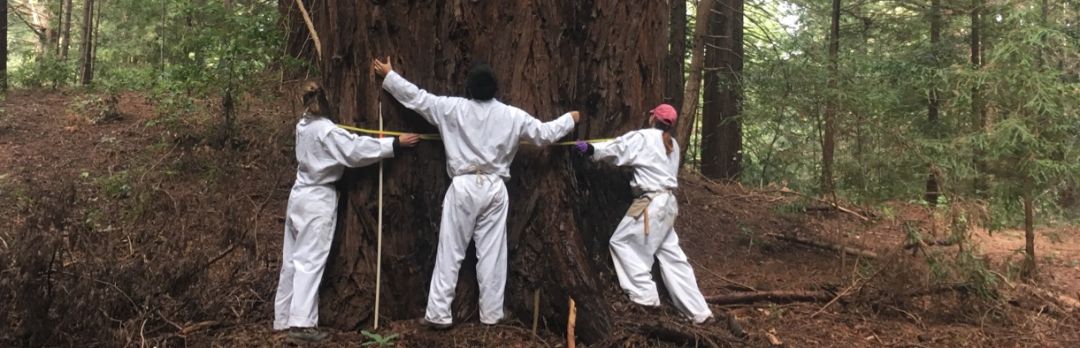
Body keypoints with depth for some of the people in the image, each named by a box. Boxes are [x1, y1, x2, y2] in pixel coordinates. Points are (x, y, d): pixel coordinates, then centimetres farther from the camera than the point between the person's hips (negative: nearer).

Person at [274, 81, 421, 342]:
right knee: (310, 262, -10)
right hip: (317, 200, -8)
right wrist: (396, 143, -16)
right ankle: (301, 323, -14)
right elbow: (356, 149, -20)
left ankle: (283, 319, 18)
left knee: (292, 260, 12)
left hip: (299, 196, 8)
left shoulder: (303, 126, 9)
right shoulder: (326, 130, -16)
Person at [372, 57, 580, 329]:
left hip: (464, 187, -2)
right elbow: (544, 133, 10)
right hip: (494, 188, 2)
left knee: (450, 253, 3)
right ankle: (491, 314, 13)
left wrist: (389, 75, 17)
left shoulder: (453, 108, -3)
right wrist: (570, 119, 28)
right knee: (492, 254, 7)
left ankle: (438, 314, 4)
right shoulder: (512, 115, 2)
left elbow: (417, 97, 4)